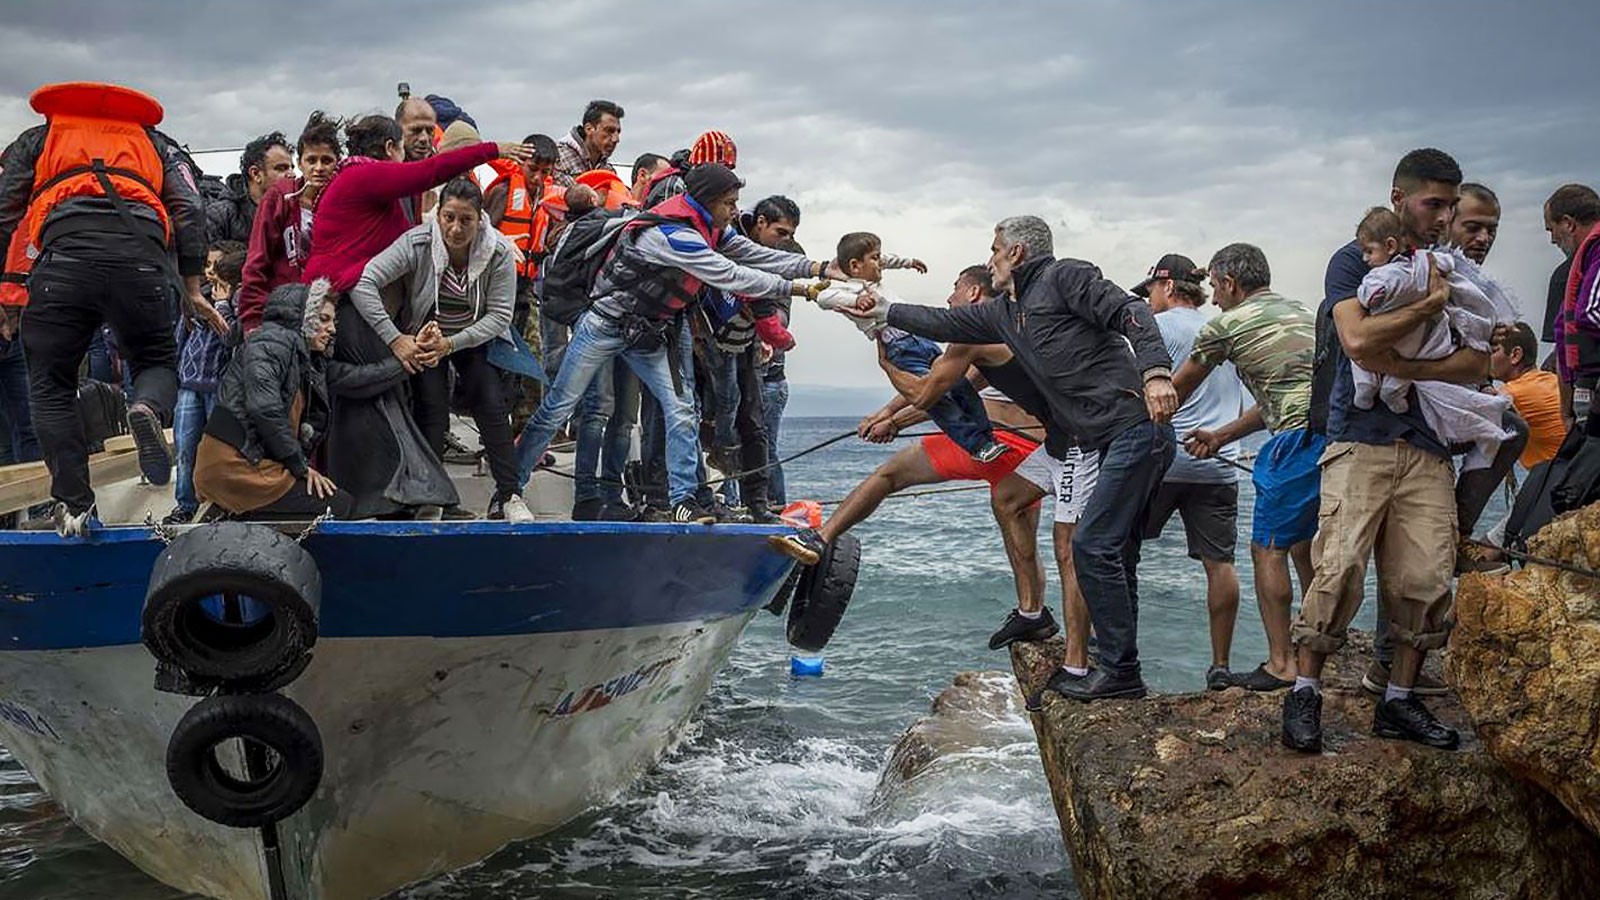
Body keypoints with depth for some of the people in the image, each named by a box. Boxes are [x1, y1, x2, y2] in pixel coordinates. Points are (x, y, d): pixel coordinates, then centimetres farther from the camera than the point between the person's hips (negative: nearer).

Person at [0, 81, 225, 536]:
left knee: (50, 384, 12)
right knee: (157, 361, 19)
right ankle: (148, 409, -17)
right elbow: (189, 213, 18)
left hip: (62, 250, -1)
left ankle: (73, 504, 3)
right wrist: (192, 291, 19)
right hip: (140, 256, 1)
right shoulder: (154, 141, 33)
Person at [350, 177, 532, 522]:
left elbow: (499, 315, -17)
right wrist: (395, 339, -34)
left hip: (475, 339, 1)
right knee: (431, 410, -16)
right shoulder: (417, 243, -23)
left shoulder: (500, 254, -19)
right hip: (424, 338, -1)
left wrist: (450, 344, -29)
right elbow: (363, 282, -29)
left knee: (492, 405, -15)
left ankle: (508, 496, -11)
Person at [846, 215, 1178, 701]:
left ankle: (1120, 671, -6)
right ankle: (1119, 671, 13)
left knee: (1094, 546, -12)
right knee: (1114, 553, 9)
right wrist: (885, 311, 37)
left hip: (1136, 426, -9)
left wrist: (1155, 371, -27)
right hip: (1105, 442, 9)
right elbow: (946, 323, 32)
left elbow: (1130, 312, -13)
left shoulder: (1065, 276, -1)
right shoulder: (1007, 314, 23)